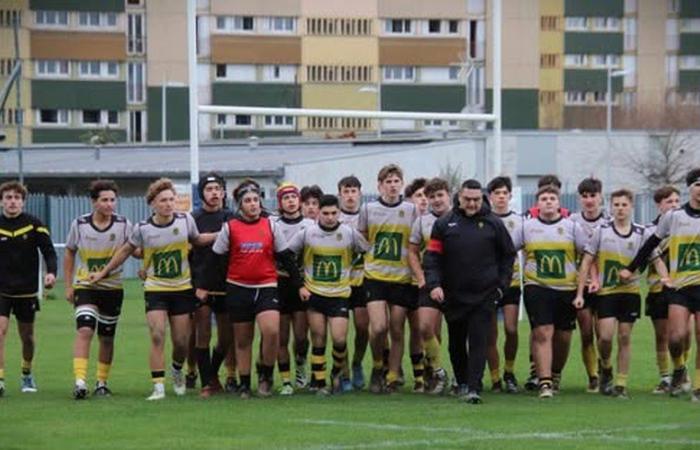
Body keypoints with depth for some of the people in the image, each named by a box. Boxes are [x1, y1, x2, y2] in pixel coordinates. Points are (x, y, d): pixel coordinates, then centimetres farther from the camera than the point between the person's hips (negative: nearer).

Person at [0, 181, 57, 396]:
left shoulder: (34, 225, -3)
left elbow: (49, 251, -2)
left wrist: (51, 272, -19)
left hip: (27, 290, 0)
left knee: (27, 336, 11)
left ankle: (27, 374, 34)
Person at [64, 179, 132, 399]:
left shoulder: (124, 225, -5)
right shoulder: (79, 224, -5)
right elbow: (69, 253, 7)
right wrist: (68, 286, 5)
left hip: (113, 288, 2)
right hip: (85, 286, -2)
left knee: (107, 338, 9)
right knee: (85, 330, -20)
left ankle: (102, 383, 24)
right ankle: (80, 381, -25)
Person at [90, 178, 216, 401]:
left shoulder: (186, 220, -5)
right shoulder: (143, 229, -9)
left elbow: (196, 240, 16)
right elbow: (126, 250, 7)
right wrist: (103, 272, 10)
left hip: (182, 288, 2)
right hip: (155, 289, -2)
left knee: (181, 341, 3)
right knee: (157, 336, -15)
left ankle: (177, 370, 36)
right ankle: (158, 387, -12)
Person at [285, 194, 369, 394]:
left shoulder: (350, 234, -2)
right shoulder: (306, 233, -2)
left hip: (340, 295, -1)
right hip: (314, 294, 1)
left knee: (339, 339, -11)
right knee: (318, 340, 1)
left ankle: (338, 372, 16)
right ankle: (319, 383, 9)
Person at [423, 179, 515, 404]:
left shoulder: (493, 223, 4)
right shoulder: (445, 223, 5)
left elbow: (508, 255, 13)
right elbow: (432, 256, 3)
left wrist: (501, 284, 5)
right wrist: (434, 284, -10)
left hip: (484, 295, -2)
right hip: (453, 295, 2)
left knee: (478, 341, -11)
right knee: (456, 342, 13)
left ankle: (474, 388, -15)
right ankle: (462, 382, 31)